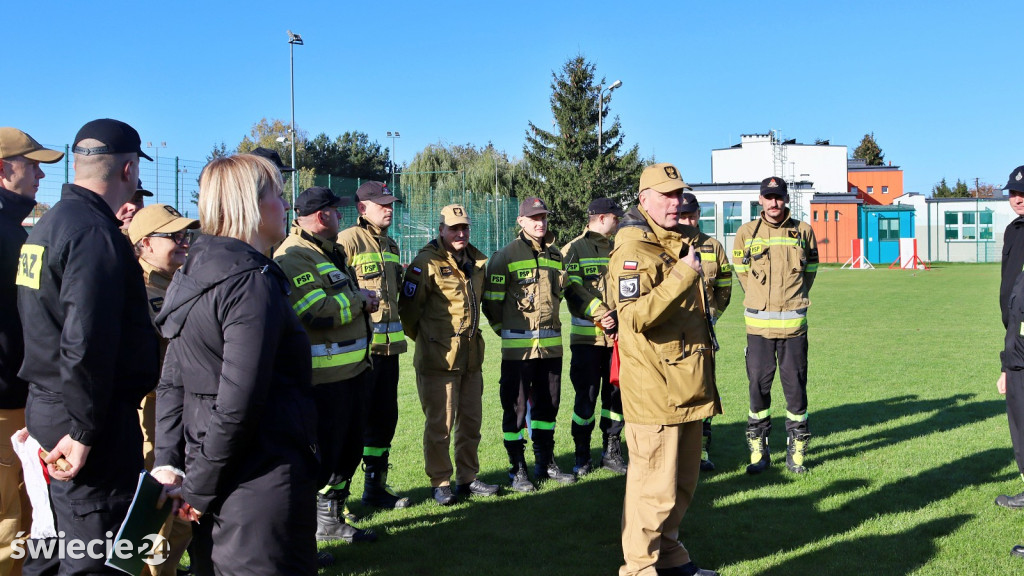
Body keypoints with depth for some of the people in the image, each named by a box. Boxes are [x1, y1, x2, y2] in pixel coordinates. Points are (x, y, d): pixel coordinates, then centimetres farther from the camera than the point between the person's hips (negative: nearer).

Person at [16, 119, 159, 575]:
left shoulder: (49, 223, 13)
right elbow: (86, 340, -25)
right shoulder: (95, 232, -18)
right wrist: (84, 430, -20)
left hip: (47, 404, 10)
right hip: (80, 418, -10)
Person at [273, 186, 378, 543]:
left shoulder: (331, 252, 18)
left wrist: (363, 300, 9)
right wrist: (358, 299, -11)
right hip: (322, 377, -10)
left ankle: (331, 520, 35)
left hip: (351, 370, 10)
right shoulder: (294, 257, -15)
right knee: (319, 456, -4)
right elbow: (316, 313, -25)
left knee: (349, 449, 19)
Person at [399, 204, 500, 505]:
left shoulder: (476, 261, 10)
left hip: (472, 356, 7)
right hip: (439, 358, -7)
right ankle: (441, 484, 13)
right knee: (439, 424, 0)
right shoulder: (427, 262, -12)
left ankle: (467, 478, 27)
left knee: (471, 421, 14)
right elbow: (408, 308, -11)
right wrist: (426, 339, 1)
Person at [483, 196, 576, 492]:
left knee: (547, 404, 13)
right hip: (518, 345, -5)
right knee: (515, 406, -1)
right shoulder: (506, 256, -7)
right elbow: (492, 301, -4)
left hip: (551, 343, 6)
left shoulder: (555, 255, 11)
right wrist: (506, 331, 3)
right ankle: (517, 469, 8)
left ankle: (546, 463, 24)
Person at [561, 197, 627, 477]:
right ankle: (582, 456, 10)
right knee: (586, 396, -2)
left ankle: (611, 452, 19)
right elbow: (572, 289, -10)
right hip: (586, 337, -5)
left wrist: (618, 315, -7)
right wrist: (599, 314, -18)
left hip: (616, 335, 5)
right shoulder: (574, 249, 0)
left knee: (615, 393, 8)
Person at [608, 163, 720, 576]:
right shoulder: (633, 250, -13)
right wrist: (682, 276, -28)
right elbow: (636, 314, -26)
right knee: (654, 485, -5)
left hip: (687, 386, 9)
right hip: (655, 388, -9)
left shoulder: (677, 244, 18)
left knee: (682, 481, 18)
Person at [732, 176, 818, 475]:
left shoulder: (803, 232, 4)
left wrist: (793, 301, 12)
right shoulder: (746, 233, 4)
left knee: (795, 385, 3)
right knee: (758, 384, 3)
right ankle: (758, 449, 15)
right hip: (758, 322, 0)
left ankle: (796, 450, 15)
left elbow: (810, 272, 14)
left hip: (793, 322, 0)